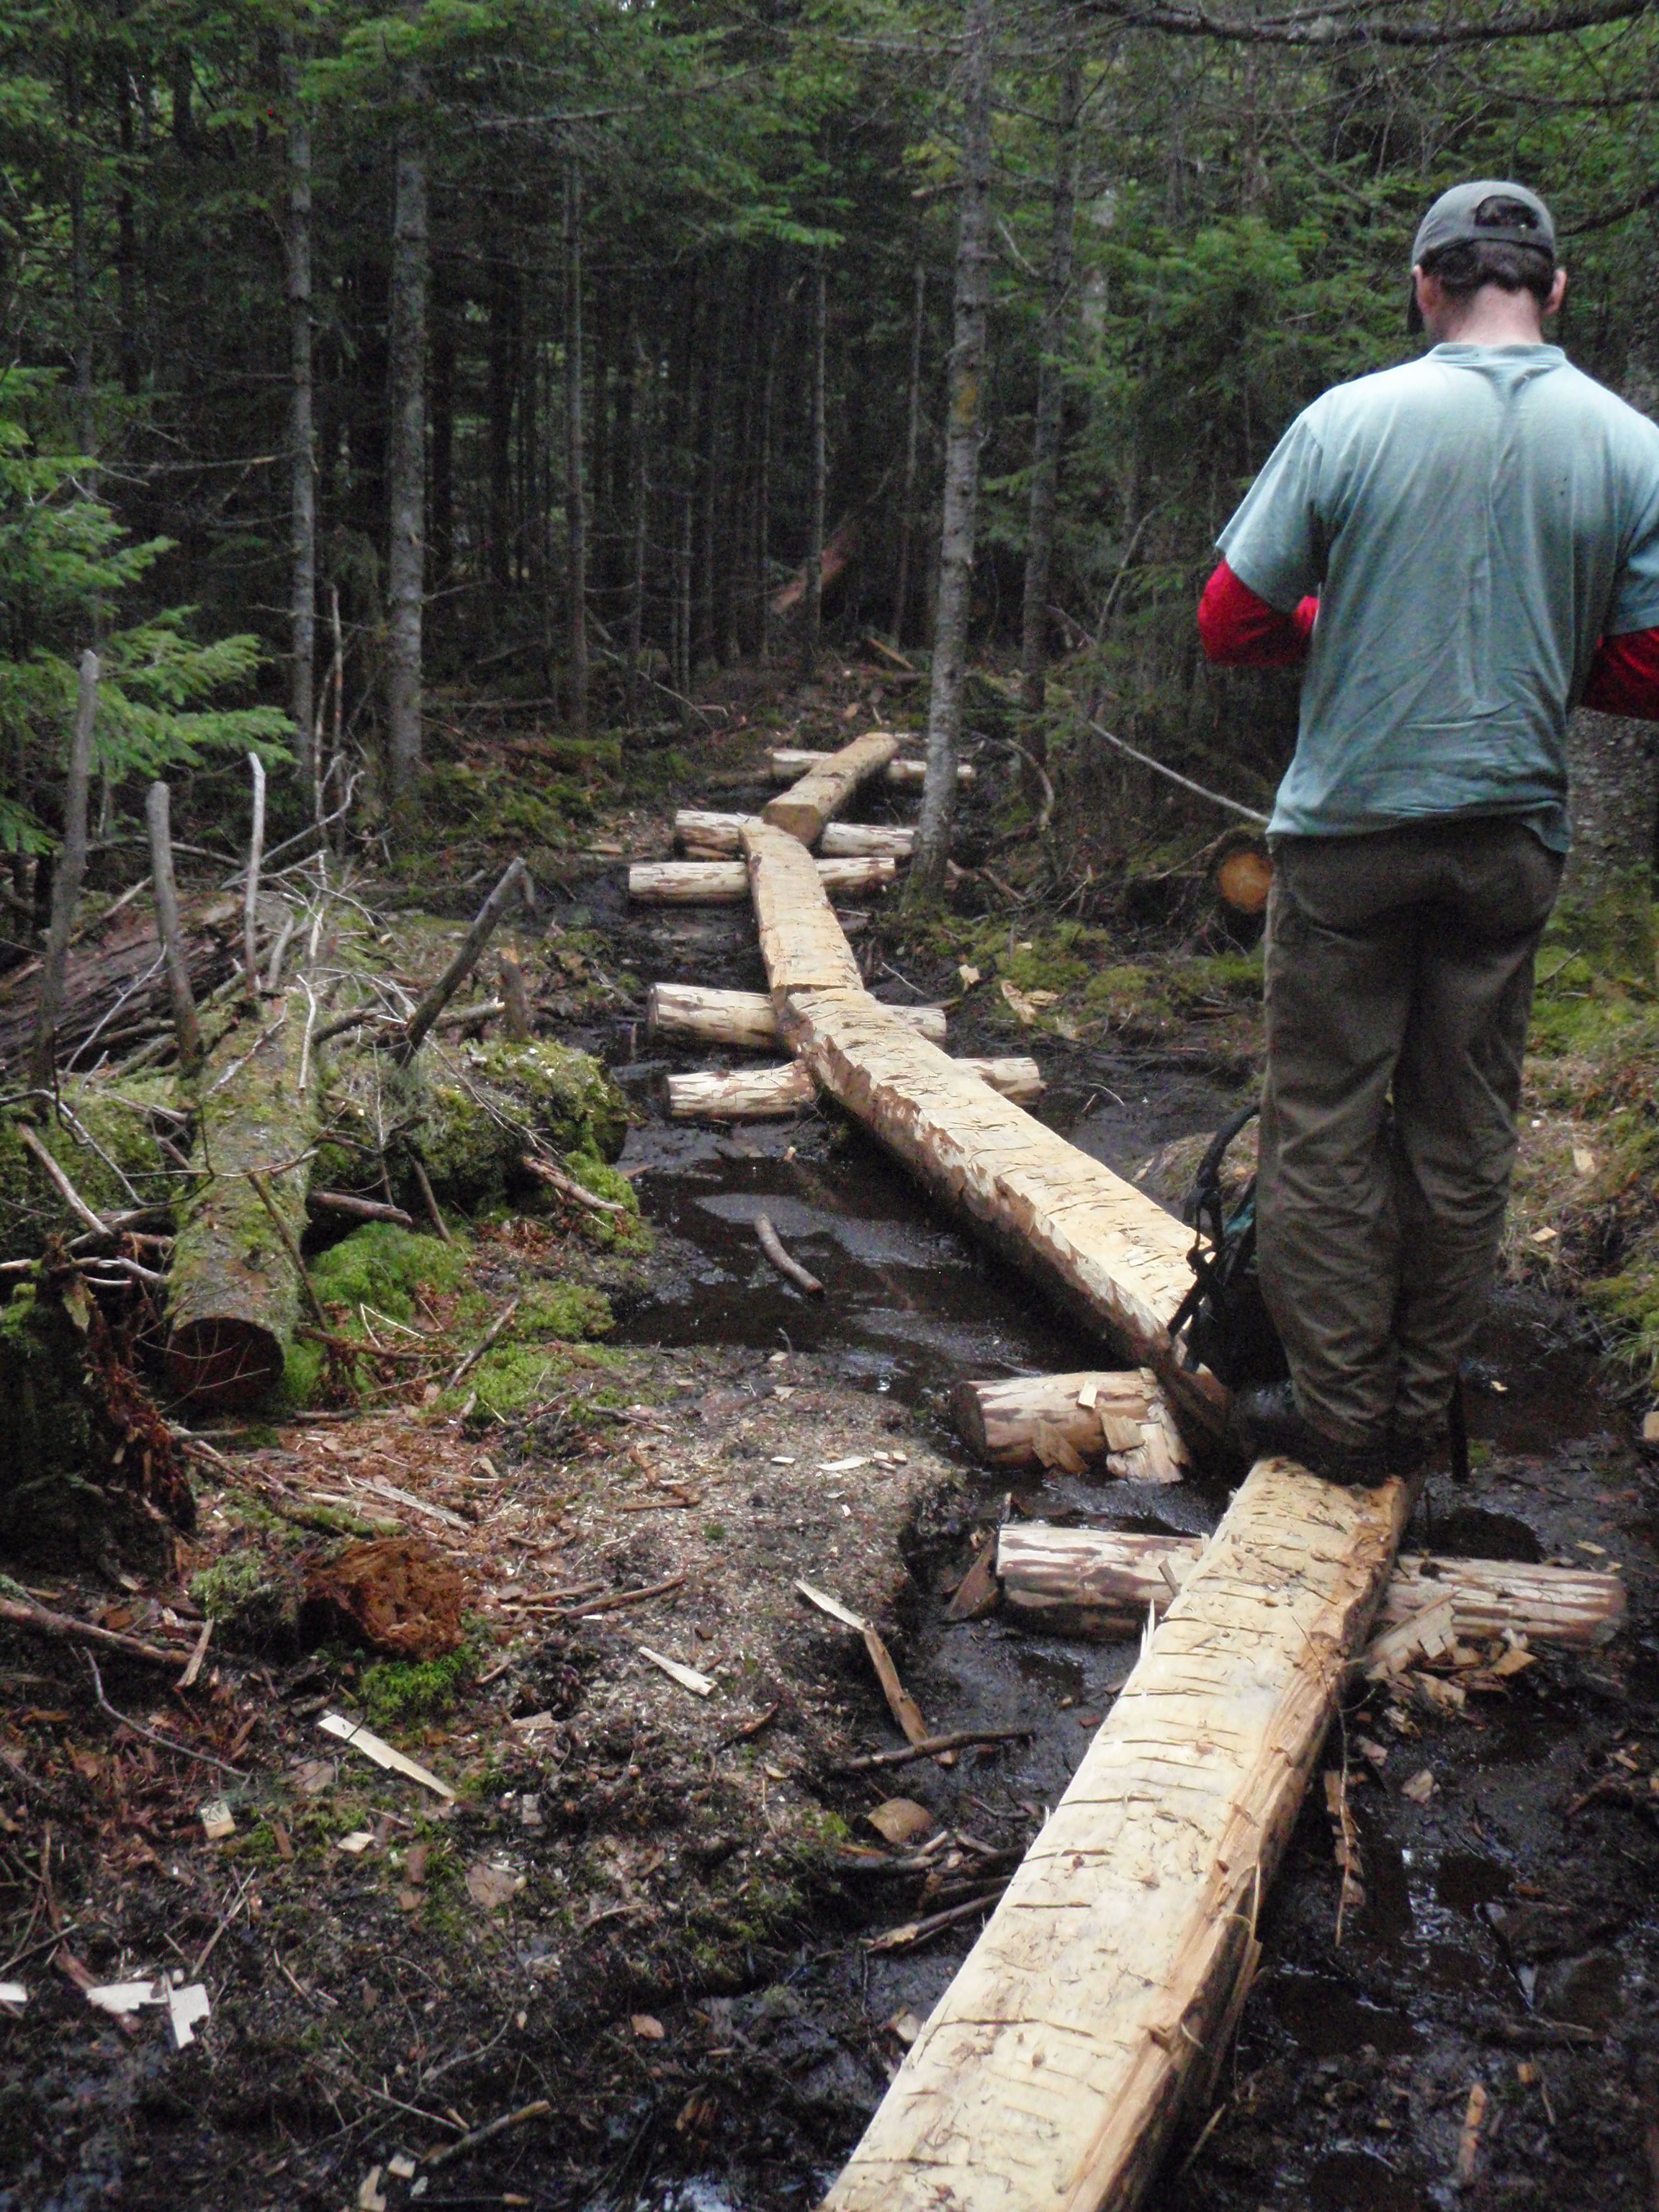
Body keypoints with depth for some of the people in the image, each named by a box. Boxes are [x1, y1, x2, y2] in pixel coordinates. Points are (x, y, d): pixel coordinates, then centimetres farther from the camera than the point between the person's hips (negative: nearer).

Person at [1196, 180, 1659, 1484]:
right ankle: (1422, 1412, 23)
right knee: (1465, 1136, 12)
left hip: (1352, 827, -3)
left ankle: (1338, 1411, 12)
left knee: (1326, 1129, 7)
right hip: (1512, 836, 3)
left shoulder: (1349, 421, -8)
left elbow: (1229, 625, -5)